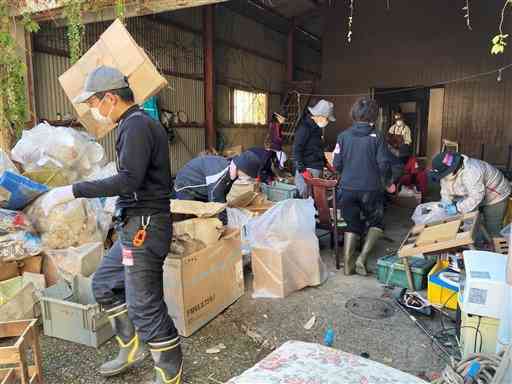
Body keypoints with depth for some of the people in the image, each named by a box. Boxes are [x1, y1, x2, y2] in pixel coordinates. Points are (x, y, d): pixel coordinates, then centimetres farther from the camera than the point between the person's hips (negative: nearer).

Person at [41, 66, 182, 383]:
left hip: (144, 227, -11)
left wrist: (73, 191, -22)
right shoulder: (139, 122, 14)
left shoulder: (136, 125, -16)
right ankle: (131, 349, 35)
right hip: (136, 226, 11)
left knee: (144, 305, -2)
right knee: (104, 283, 22)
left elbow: (129, 180, -26)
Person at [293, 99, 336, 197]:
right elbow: (297, 149, -18)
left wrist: (324, 162, 29)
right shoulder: (305, 128, -14)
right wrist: (301, 168, -21)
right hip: (308, 169, -10)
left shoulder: (317, 128, 15)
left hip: (317, 168, 10)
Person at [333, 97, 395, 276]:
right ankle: (362, 259, 3)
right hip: (370, 189, -2)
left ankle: (348, 264, 13)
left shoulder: (343, 136, -2)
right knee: (376, 223, 17)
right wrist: (388, 184, 9)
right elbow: (384, 165, -9)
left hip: (347, 189, 3)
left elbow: (337, 164, 0)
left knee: (352, 224, 17)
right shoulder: (377, 137, -8)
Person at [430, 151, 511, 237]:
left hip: (496, 197, -7)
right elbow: (446, 191, -3)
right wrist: (446, 203, -21)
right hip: (479, 200, 8)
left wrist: (457, 208, -40)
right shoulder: (449, 174, -13)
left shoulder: (471, 172, -39)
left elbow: (476, 197, -39)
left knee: (492, 230, -5)